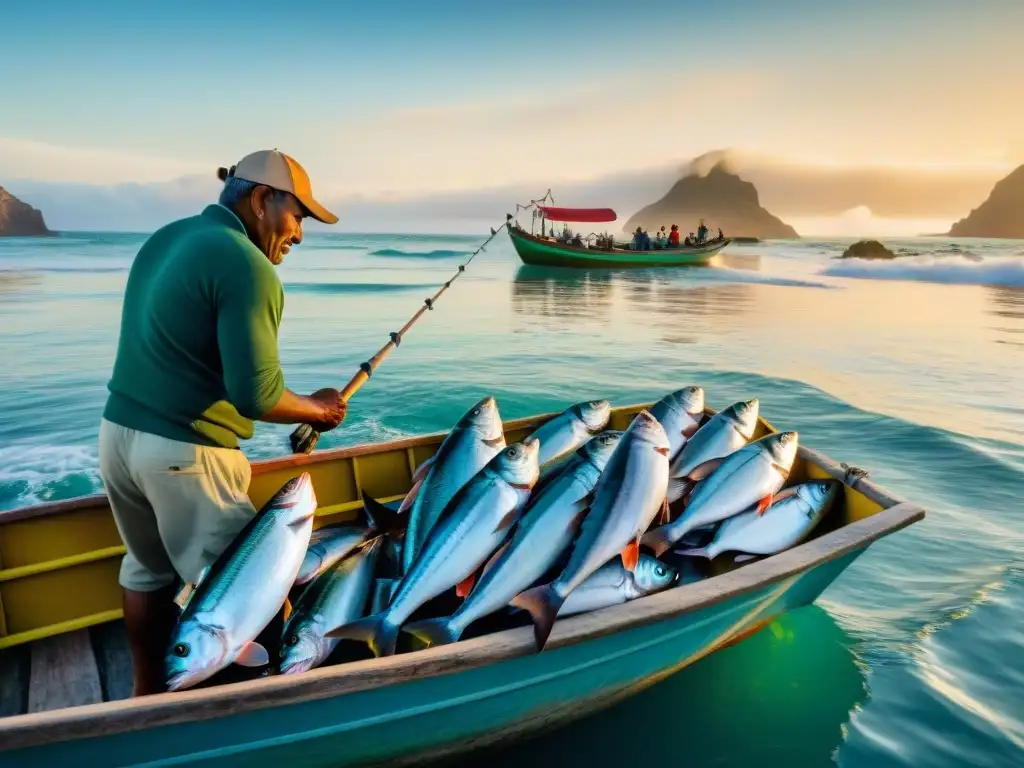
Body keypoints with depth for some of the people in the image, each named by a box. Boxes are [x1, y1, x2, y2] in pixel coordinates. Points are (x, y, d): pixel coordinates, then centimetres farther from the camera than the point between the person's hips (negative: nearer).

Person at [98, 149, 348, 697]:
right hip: (183, 452, -9)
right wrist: (318, 409, -4)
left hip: (118, 432, 9)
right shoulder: (247, 265, -16)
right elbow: (256, 396, -21)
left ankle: (147, 693, 40)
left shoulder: (164, 238, 11)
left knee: (147, 569, 24)